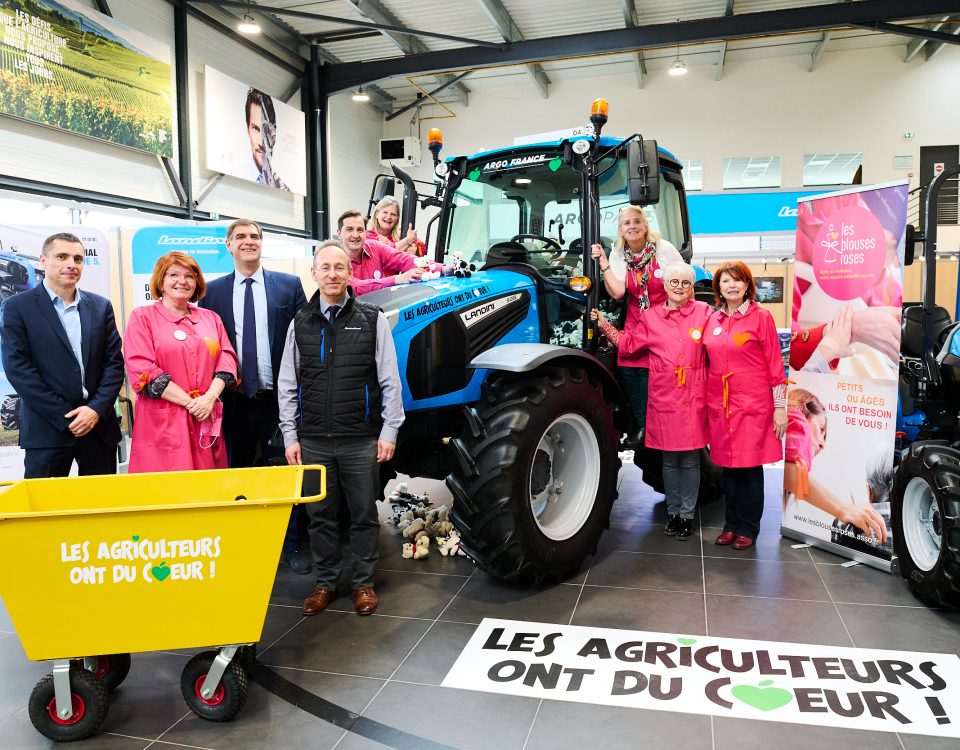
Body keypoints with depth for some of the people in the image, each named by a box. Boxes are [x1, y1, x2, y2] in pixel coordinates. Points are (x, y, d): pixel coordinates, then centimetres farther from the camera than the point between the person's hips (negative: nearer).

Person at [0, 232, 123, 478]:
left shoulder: (100, 306, 10)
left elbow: (114, 362, 6)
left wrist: (97, 409, -8)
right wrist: (66, 417, -12)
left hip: (100, 425, 3)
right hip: (48, 429, -3)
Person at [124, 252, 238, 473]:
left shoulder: (211, 318, 15)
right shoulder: (142, 317, 3)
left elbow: (227, 359, 7)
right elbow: (141, 370, -7)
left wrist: (209, 398, -11)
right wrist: (190, 403, -12)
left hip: (207, 419, 4)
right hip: (163, 423, -3)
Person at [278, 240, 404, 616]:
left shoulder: (372, 319, 0)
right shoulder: (300, 323, 7)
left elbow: (389, 381, -1)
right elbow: (287, 385, 8)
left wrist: (389, 430, -6)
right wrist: (290, 436, 3)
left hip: (361, 439, -2)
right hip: (313, 441, 2)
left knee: (363, 514, 8)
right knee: (320, 514, 12)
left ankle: (364, 583, 24)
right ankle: (325, 582, 28)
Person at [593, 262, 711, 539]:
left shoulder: (704, 312, 4)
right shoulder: (651, 317, 6)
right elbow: (628, 343, 7)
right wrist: (605, 326, 0)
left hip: (695, 397, -1)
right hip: (664, 398, 1)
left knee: (690, 460, 5)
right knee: (670, 459, 10)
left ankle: (687, 514, 18)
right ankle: (673, 513, 24)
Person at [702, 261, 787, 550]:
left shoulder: (761, 317, -3)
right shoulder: (712, 320, 9)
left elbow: (775, 364, -4)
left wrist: (780, 407, -6)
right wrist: (708, 401, 12)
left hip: (754, 405, -4)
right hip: (720, 405, 4)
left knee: (750, 467, 3)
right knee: (728, 465, 11)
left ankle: (748, 529, 16)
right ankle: (731, 524, 24)